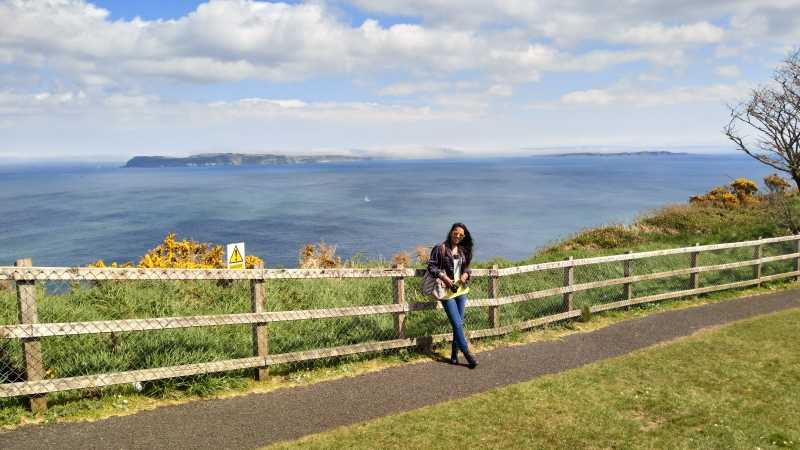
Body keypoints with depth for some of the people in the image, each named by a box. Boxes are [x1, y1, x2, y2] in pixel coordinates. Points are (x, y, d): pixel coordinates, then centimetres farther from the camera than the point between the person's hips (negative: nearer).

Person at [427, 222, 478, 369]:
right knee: (457, 324, -8)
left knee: (459, 323, 8)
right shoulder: (440, 248, -7)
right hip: (447, 290, -6)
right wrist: (443, 277, -16)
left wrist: (466, 274, -1)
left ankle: (454, 354, 19)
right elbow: (431, 265, -6)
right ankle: (467, 354, 1)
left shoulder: (463, 251, 10)